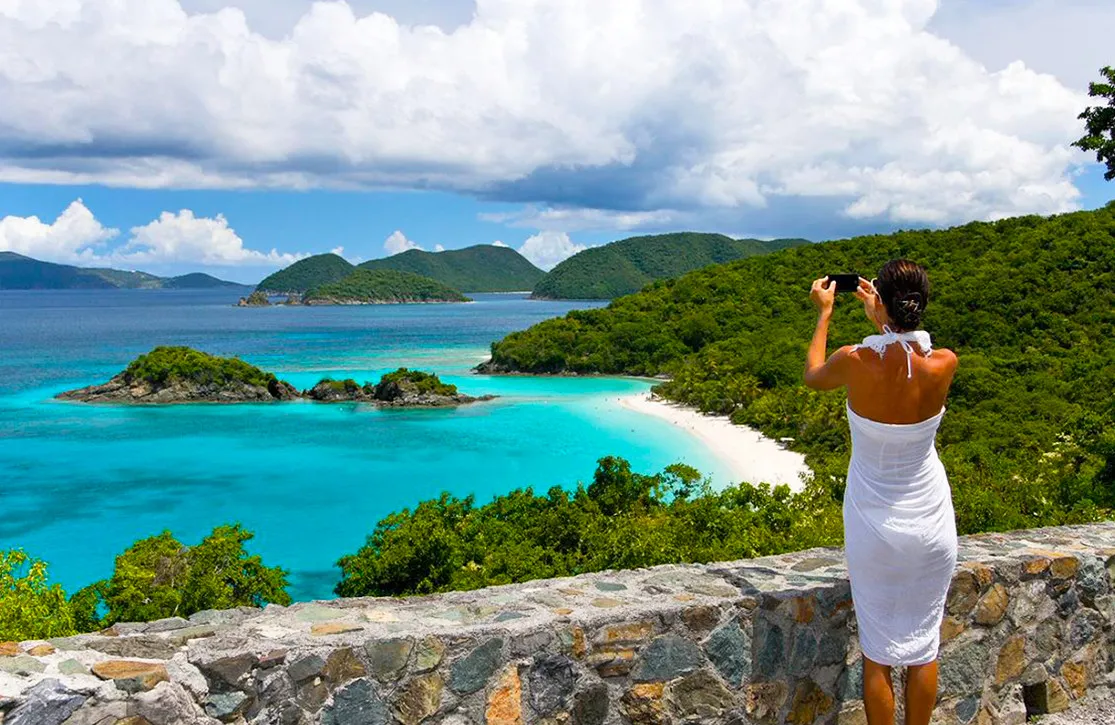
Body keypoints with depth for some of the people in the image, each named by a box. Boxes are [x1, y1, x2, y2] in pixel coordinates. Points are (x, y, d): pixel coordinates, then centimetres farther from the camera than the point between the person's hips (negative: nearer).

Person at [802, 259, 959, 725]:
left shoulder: (855, 362, -22)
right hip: (930, 523, 2)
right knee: (923, 645, 19)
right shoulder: (944, 365, -18)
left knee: (879, 651, 13)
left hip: (873, 525, -1)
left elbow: (812, 375, 3)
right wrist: (881, 322, 15)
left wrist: (824, 314, 13)